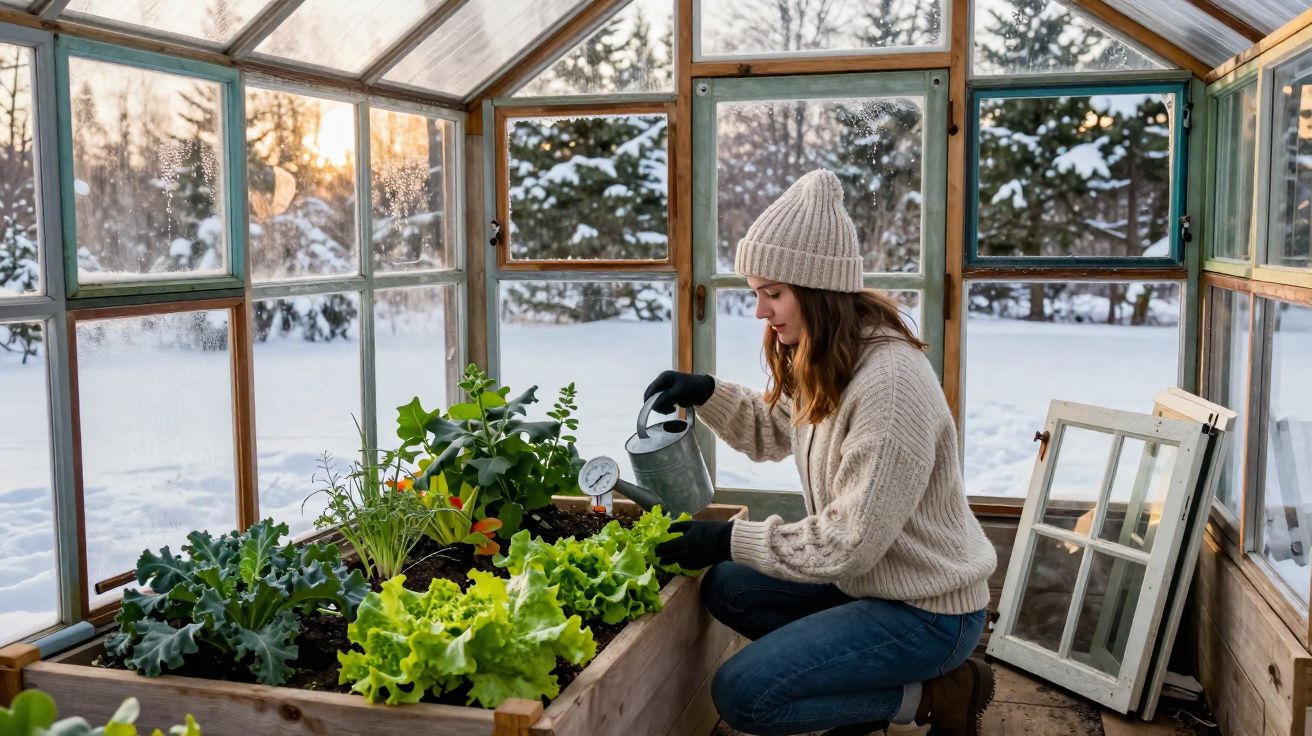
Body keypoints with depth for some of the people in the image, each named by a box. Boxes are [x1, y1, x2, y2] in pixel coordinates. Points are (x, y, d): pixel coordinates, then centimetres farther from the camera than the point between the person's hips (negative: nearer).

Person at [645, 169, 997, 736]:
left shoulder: (890, 384, -29)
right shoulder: (824, 362, 1)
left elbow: (850, 543, -27)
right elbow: (772, 432, 19)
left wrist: (728, 540, -19)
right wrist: (703, 392, 0)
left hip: (929, 611, -9)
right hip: (870, 578, 9)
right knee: (726, 588, 10)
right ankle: (870, 685, 8)